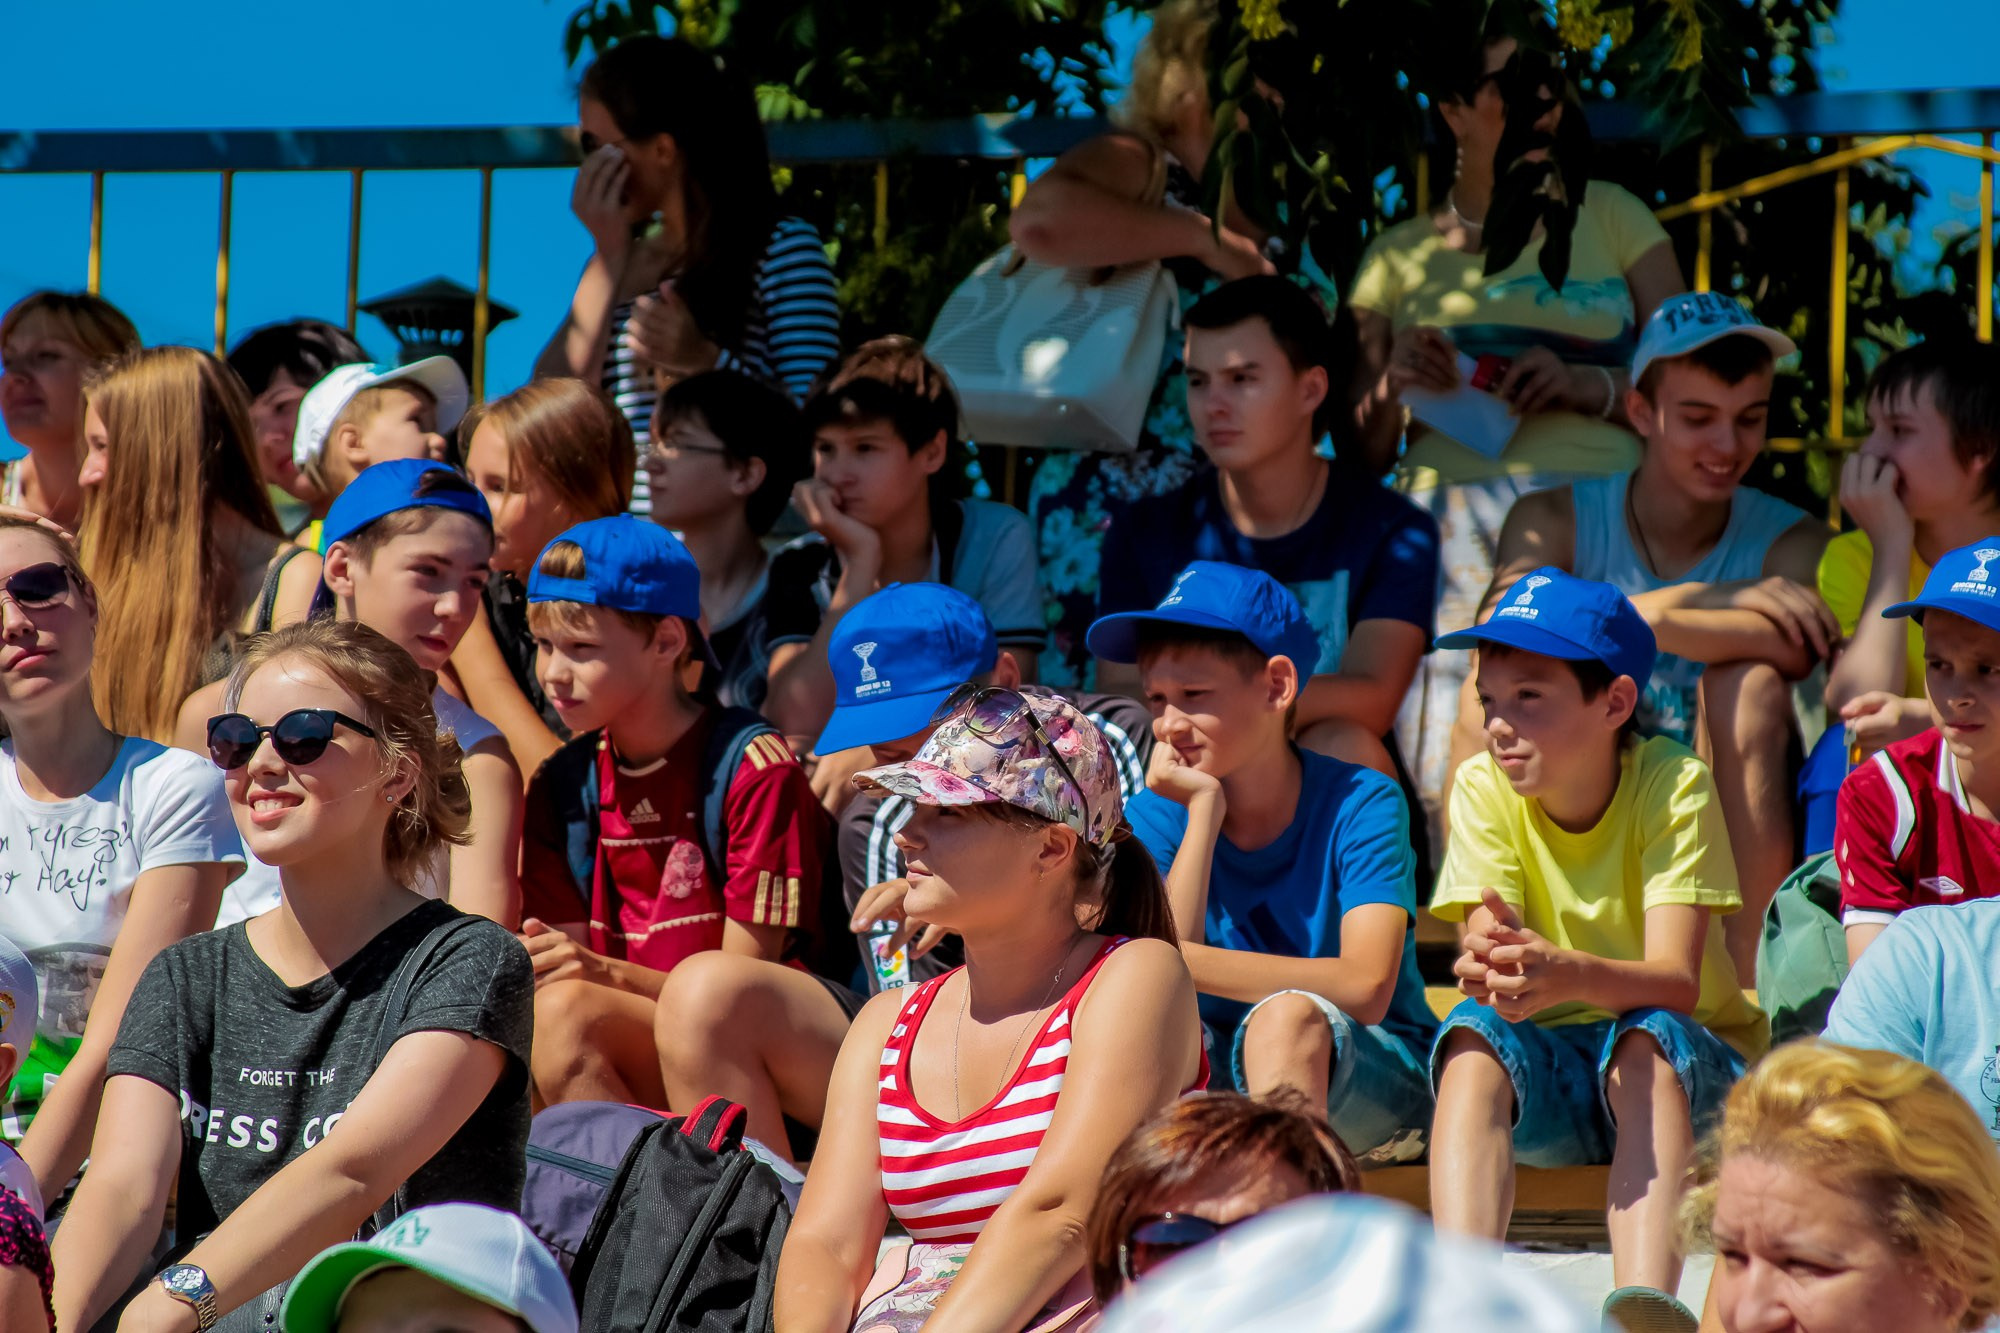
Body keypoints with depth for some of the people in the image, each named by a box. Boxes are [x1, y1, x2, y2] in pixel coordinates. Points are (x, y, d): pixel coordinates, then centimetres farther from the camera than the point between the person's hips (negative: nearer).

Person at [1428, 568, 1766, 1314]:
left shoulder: (1672, 786, -16)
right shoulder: (1483, 790, -7)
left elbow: (1676, 980, -27)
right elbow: (1485, 949, -19)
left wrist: (1569, 975, -49)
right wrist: (1494, 969, -46)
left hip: (1690, 1063, -2)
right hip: (1546, 1069, 2)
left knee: (1647, 1039, -35)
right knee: (1473, 1032, -29)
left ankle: (1644, 1301, -51)